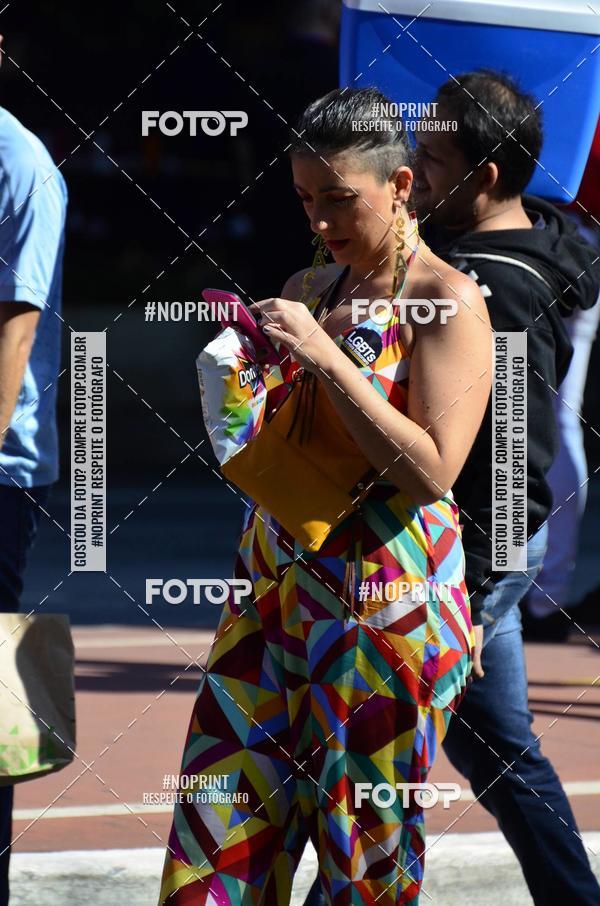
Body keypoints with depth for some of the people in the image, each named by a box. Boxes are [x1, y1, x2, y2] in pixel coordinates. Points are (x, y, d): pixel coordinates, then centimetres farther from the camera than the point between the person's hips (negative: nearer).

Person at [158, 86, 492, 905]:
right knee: (222, 815, 1)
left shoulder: (447, 301, -8)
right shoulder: (314, 288, 12)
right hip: (276, 583, 6)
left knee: (365, 840, 0)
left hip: (383, 599, -6)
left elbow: (432, 471, -18)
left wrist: (325, 358, -21)